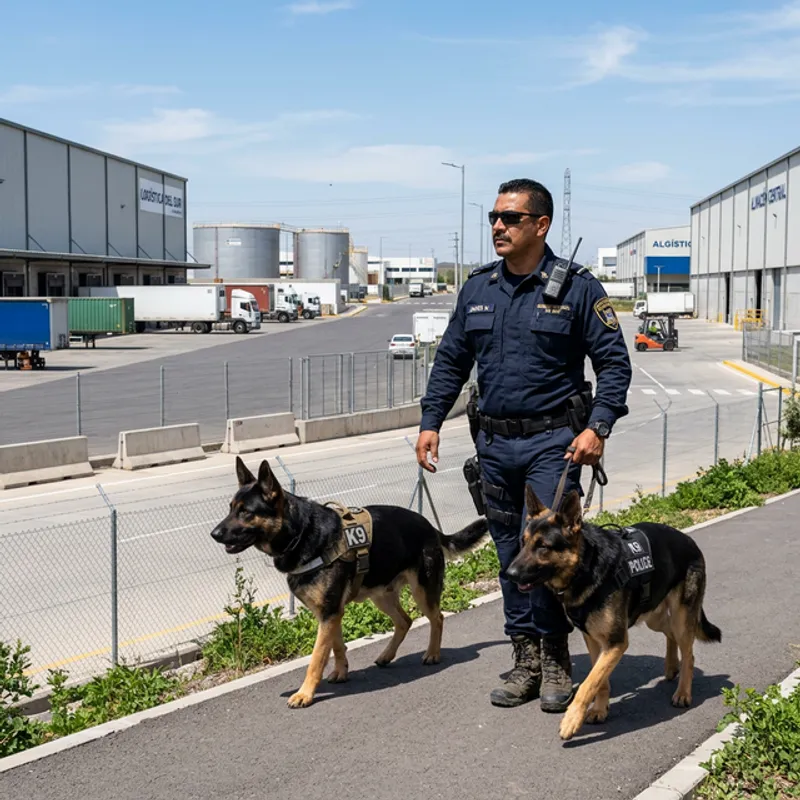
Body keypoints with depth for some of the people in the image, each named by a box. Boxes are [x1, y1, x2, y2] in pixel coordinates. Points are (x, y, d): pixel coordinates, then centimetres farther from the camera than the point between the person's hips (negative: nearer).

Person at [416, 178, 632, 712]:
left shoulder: (577, 287, -4)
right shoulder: (477, 289, 10)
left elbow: (614, 362, -4)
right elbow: (451, 361, 17)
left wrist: (598, 426, -16)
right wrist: (430, 422, 9)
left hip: (552, 441, -5)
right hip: (495, 443, 5)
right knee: (511, 554, 9)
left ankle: (556, 659, 4)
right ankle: (526, 662, 20)